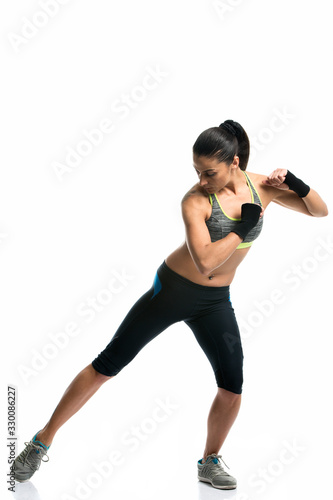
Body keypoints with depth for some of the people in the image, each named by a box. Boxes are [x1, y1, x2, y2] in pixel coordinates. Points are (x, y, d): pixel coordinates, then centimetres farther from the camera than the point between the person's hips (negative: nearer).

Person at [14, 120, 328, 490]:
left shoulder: (261, 186, -8)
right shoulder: (195, 201, -23)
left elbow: (320, 212, 0)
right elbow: (204, 263, -35)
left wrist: (297, 184, -18)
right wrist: (243, 227, -28)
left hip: (215, 302, 4)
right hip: (173, 289, -4)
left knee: (232, 387, -3)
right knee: (107, 365, -1)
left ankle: (210, 461, 24)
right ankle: (43, 440, 13)